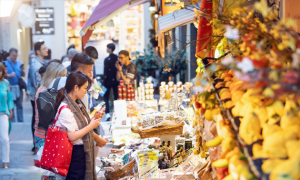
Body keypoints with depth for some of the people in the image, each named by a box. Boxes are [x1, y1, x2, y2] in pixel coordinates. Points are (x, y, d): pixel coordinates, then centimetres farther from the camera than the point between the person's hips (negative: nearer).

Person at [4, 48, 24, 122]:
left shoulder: (18, 63, 12)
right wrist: (10, 75, -21)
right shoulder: (5, 63, -2)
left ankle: (20, 121, 10)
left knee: (19, 105, 6)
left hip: (18, 88, 4)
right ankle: (13, 121, 3)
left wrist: (22, 70, -4)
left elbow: (23, 75, 15)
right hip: (10, 88, -4)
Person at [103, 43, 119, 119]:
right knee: (116, 96, 12)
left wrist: (104, 82, -10)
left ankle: (107, 113, -9)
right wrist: (117, 79, 12)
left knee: (106, 97, 2)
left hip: (108, 81, -5)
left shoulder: (107, 59, -14)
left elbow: (106, 72, -15)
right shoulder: (117, 58, 1)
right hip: (116, 80, 5)